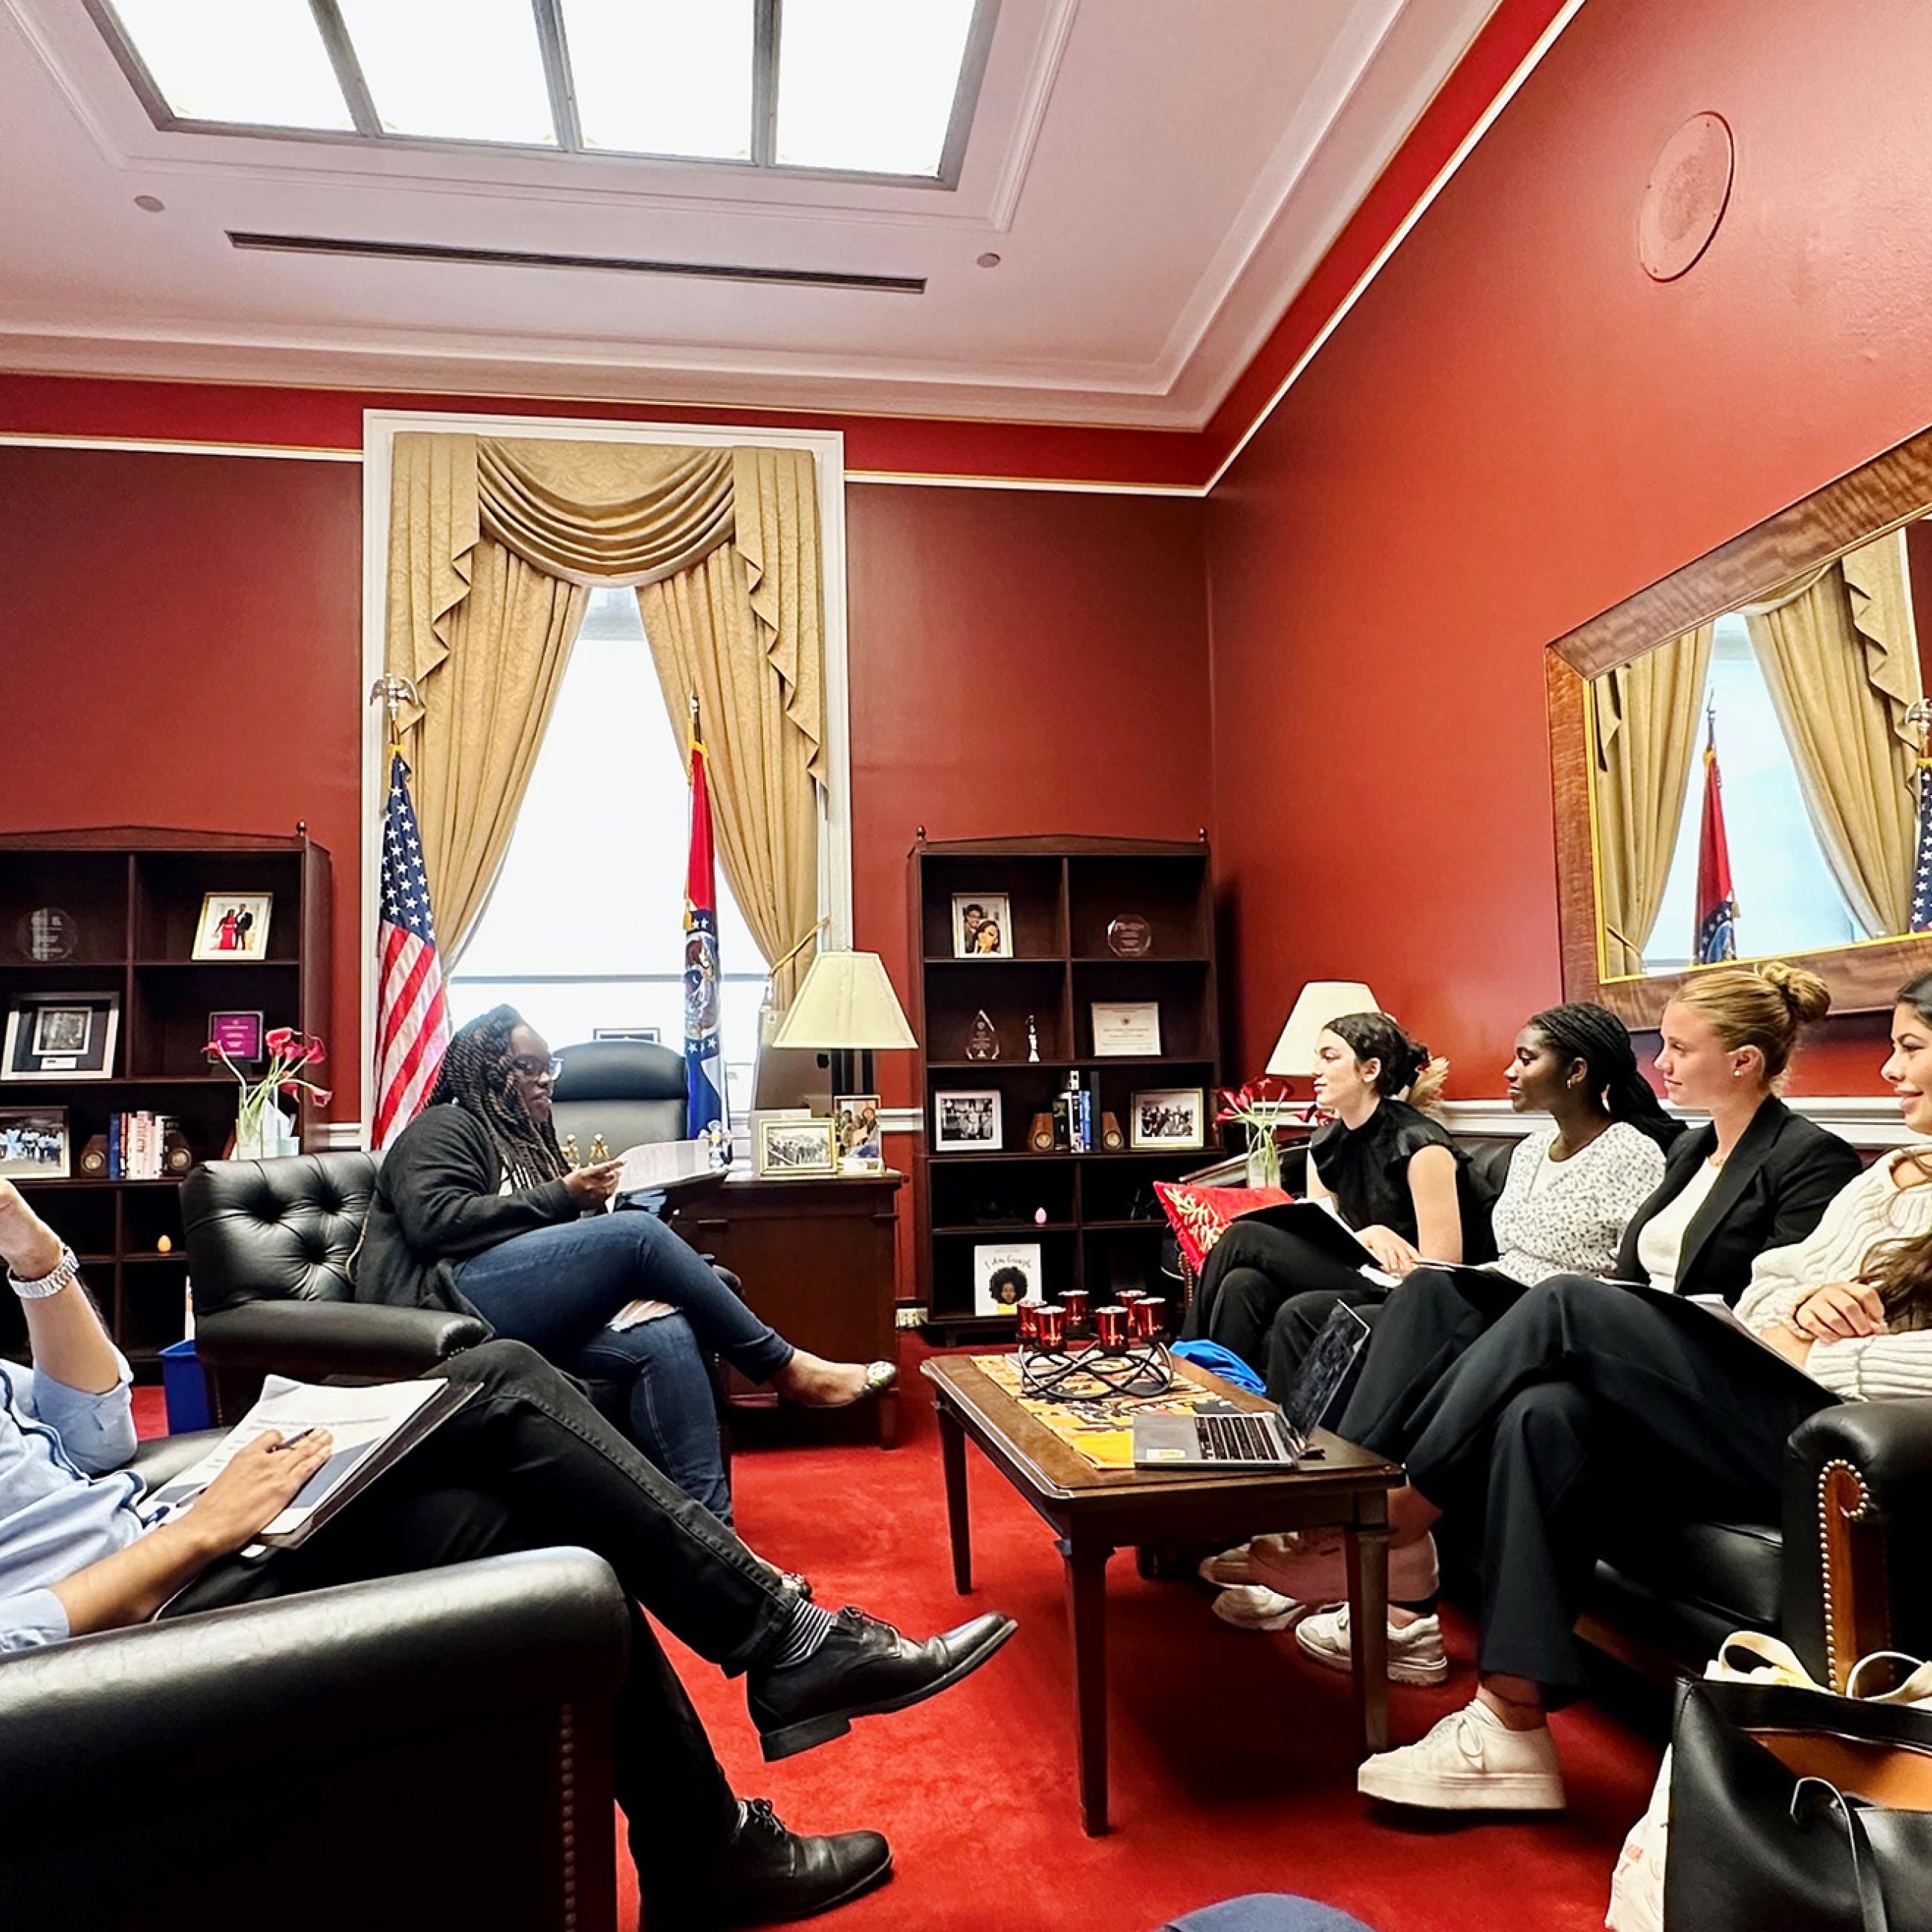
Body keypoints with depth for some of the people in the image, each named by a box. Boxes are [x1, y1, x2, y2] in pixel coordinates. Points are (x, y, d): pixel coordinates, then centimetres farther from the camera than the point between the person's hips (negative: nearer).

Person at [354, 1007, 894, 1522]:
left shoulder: (526, 1142, 31)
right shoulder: (443, 1127, 6)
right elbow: (434, 1222, -14)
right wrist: (562, 1197, -12)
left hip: (520, 1322, 8)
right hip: (443, 1302, -7)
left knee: (665, 1335, -23)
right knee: (637, 1233, -24)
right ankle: (787, 1368, -15)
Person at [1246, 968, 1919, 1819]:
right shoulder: (1885, 1179, 25)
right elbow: (1764, 1283, 17)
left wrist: (1810, 1352, -10)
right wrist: (1797, 1303, -4)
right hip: (1766, 1417, 7)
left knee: (1572, 1305, -23)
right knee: (1547, 1414, -21)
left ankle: (1392, 1519, -13)